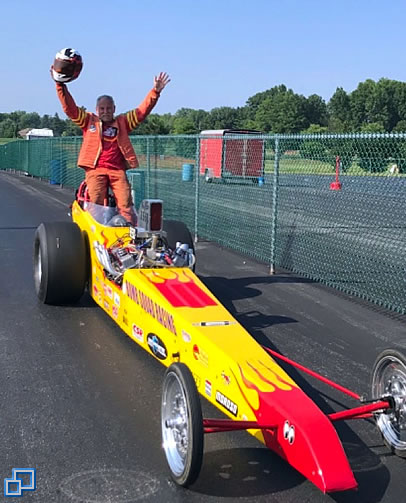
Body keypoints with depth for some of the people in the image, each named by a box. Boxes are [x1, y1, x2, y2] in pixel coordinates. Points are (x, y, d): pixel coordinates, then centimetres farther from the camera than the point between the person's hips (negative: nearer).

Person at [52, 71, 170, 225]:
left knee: (125, 205, -11)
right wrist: (60, 85, 0)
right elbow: (70, 107, 9)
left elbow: (142, 110, 13)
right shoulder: (88, 121, 17)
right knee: (96, 205, -13)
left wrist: (155, 92, 3)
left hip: (117, 170, 1)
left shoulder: (122, 122, 20)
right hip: (95, 169, -1)